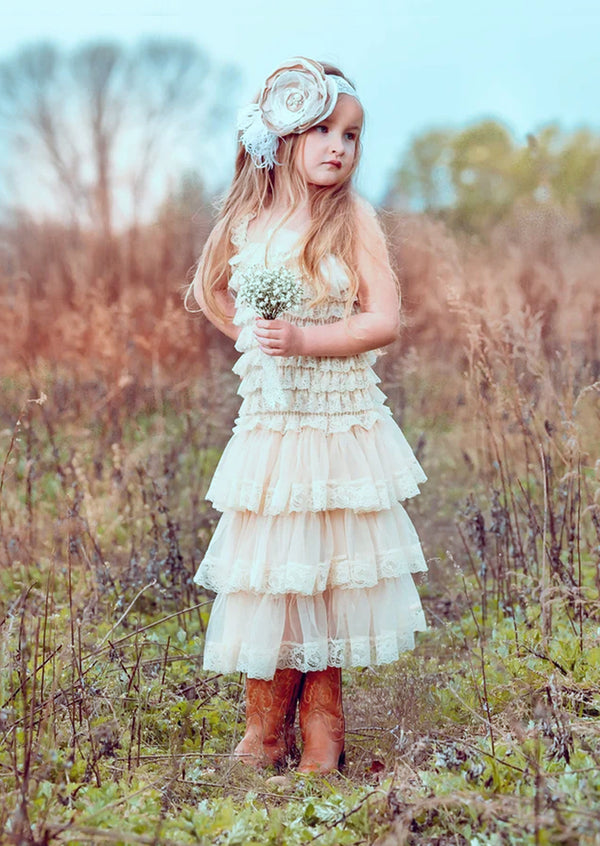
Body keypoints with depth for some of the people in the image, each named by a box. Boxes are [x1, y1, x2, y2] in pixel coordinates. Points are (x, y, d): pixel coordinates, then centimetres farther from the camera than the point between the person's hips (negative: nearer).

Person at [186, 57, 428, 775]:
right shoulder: (247, 222, 2)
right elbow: (210, 290, 21)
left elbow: (385, 320, -11)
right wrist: (253, 339, 9)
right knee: (269, 569, 4)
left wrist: (304, 339, -21)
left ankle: (321, 716, 24)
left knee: (328, 568, 7)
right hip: (270, 420, 2)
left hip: (343, 422, -2)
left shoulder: (353, 219, -6)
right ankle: (267, 727, 19)